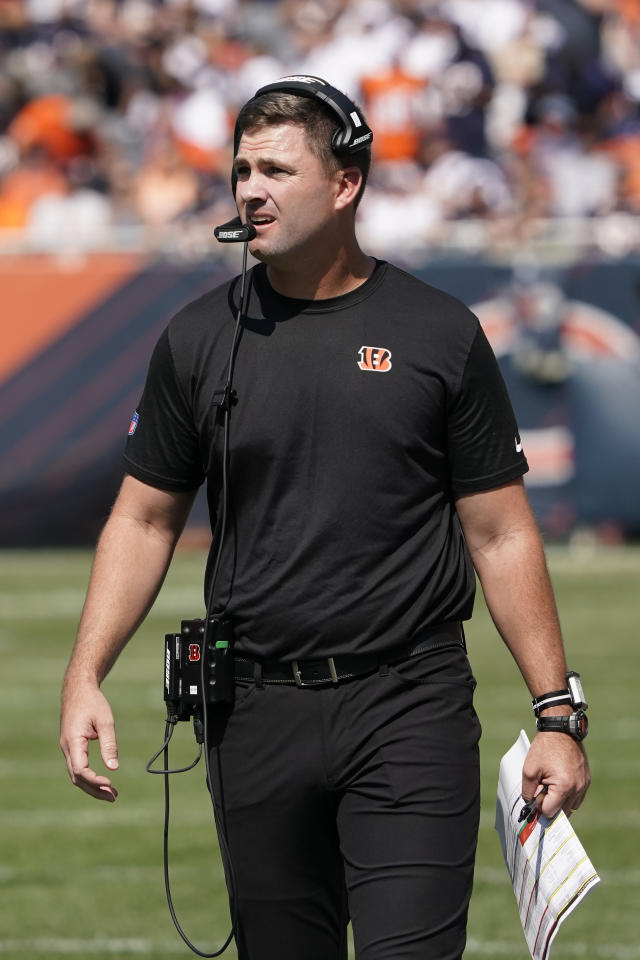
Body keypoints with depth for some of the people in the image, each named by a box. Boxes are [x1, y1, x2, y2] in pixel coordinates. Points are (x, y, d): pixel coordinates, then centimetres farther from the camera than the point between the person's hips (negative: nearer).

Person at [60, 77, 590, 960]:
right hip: (257, 713, 3)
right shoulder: (200, 338, 7)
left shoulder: (443, 335, 1)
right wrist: (86, 675, -2)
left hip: (411, 711, -3)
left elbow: (500, 533, 3)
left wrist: (557, 713, -2)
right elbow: (146, 519, 11)